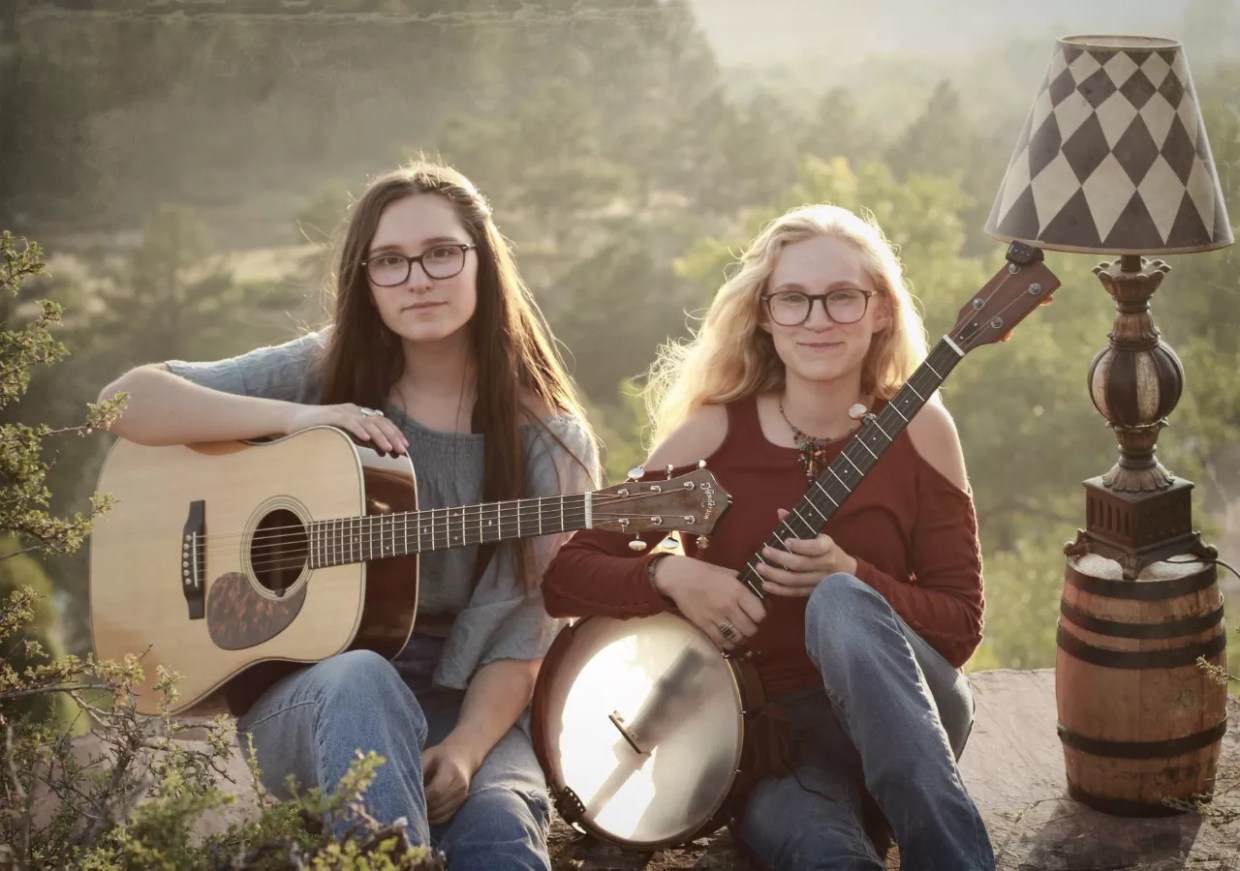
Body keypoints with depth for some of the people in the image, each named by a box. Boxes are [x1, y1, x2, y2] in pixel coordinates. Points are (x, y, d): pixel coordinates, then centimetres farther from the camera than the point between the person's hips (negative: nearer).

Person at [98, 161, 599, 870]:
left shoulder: (550, 442, 2)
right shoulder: (323, 373, 3)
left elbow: (520, 640, -1)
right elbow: (127, 400, -3)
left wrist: (464, 750, -20)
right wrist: (295, 418, -15)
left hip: (464, 708, 0)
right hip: (306, 692, 1)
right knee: (361, 680, -36)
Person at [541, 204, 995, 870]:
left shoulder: (916, 429, -2)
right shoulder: (711, 434, -3)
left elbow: (960, 624, -3)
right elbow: (563, 577, -1)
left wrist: (849, 578, -20)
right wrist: (670, 573, -20)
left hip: (900, 714, 2)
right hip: (763, 728, -2)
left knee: (840, 606, -34)